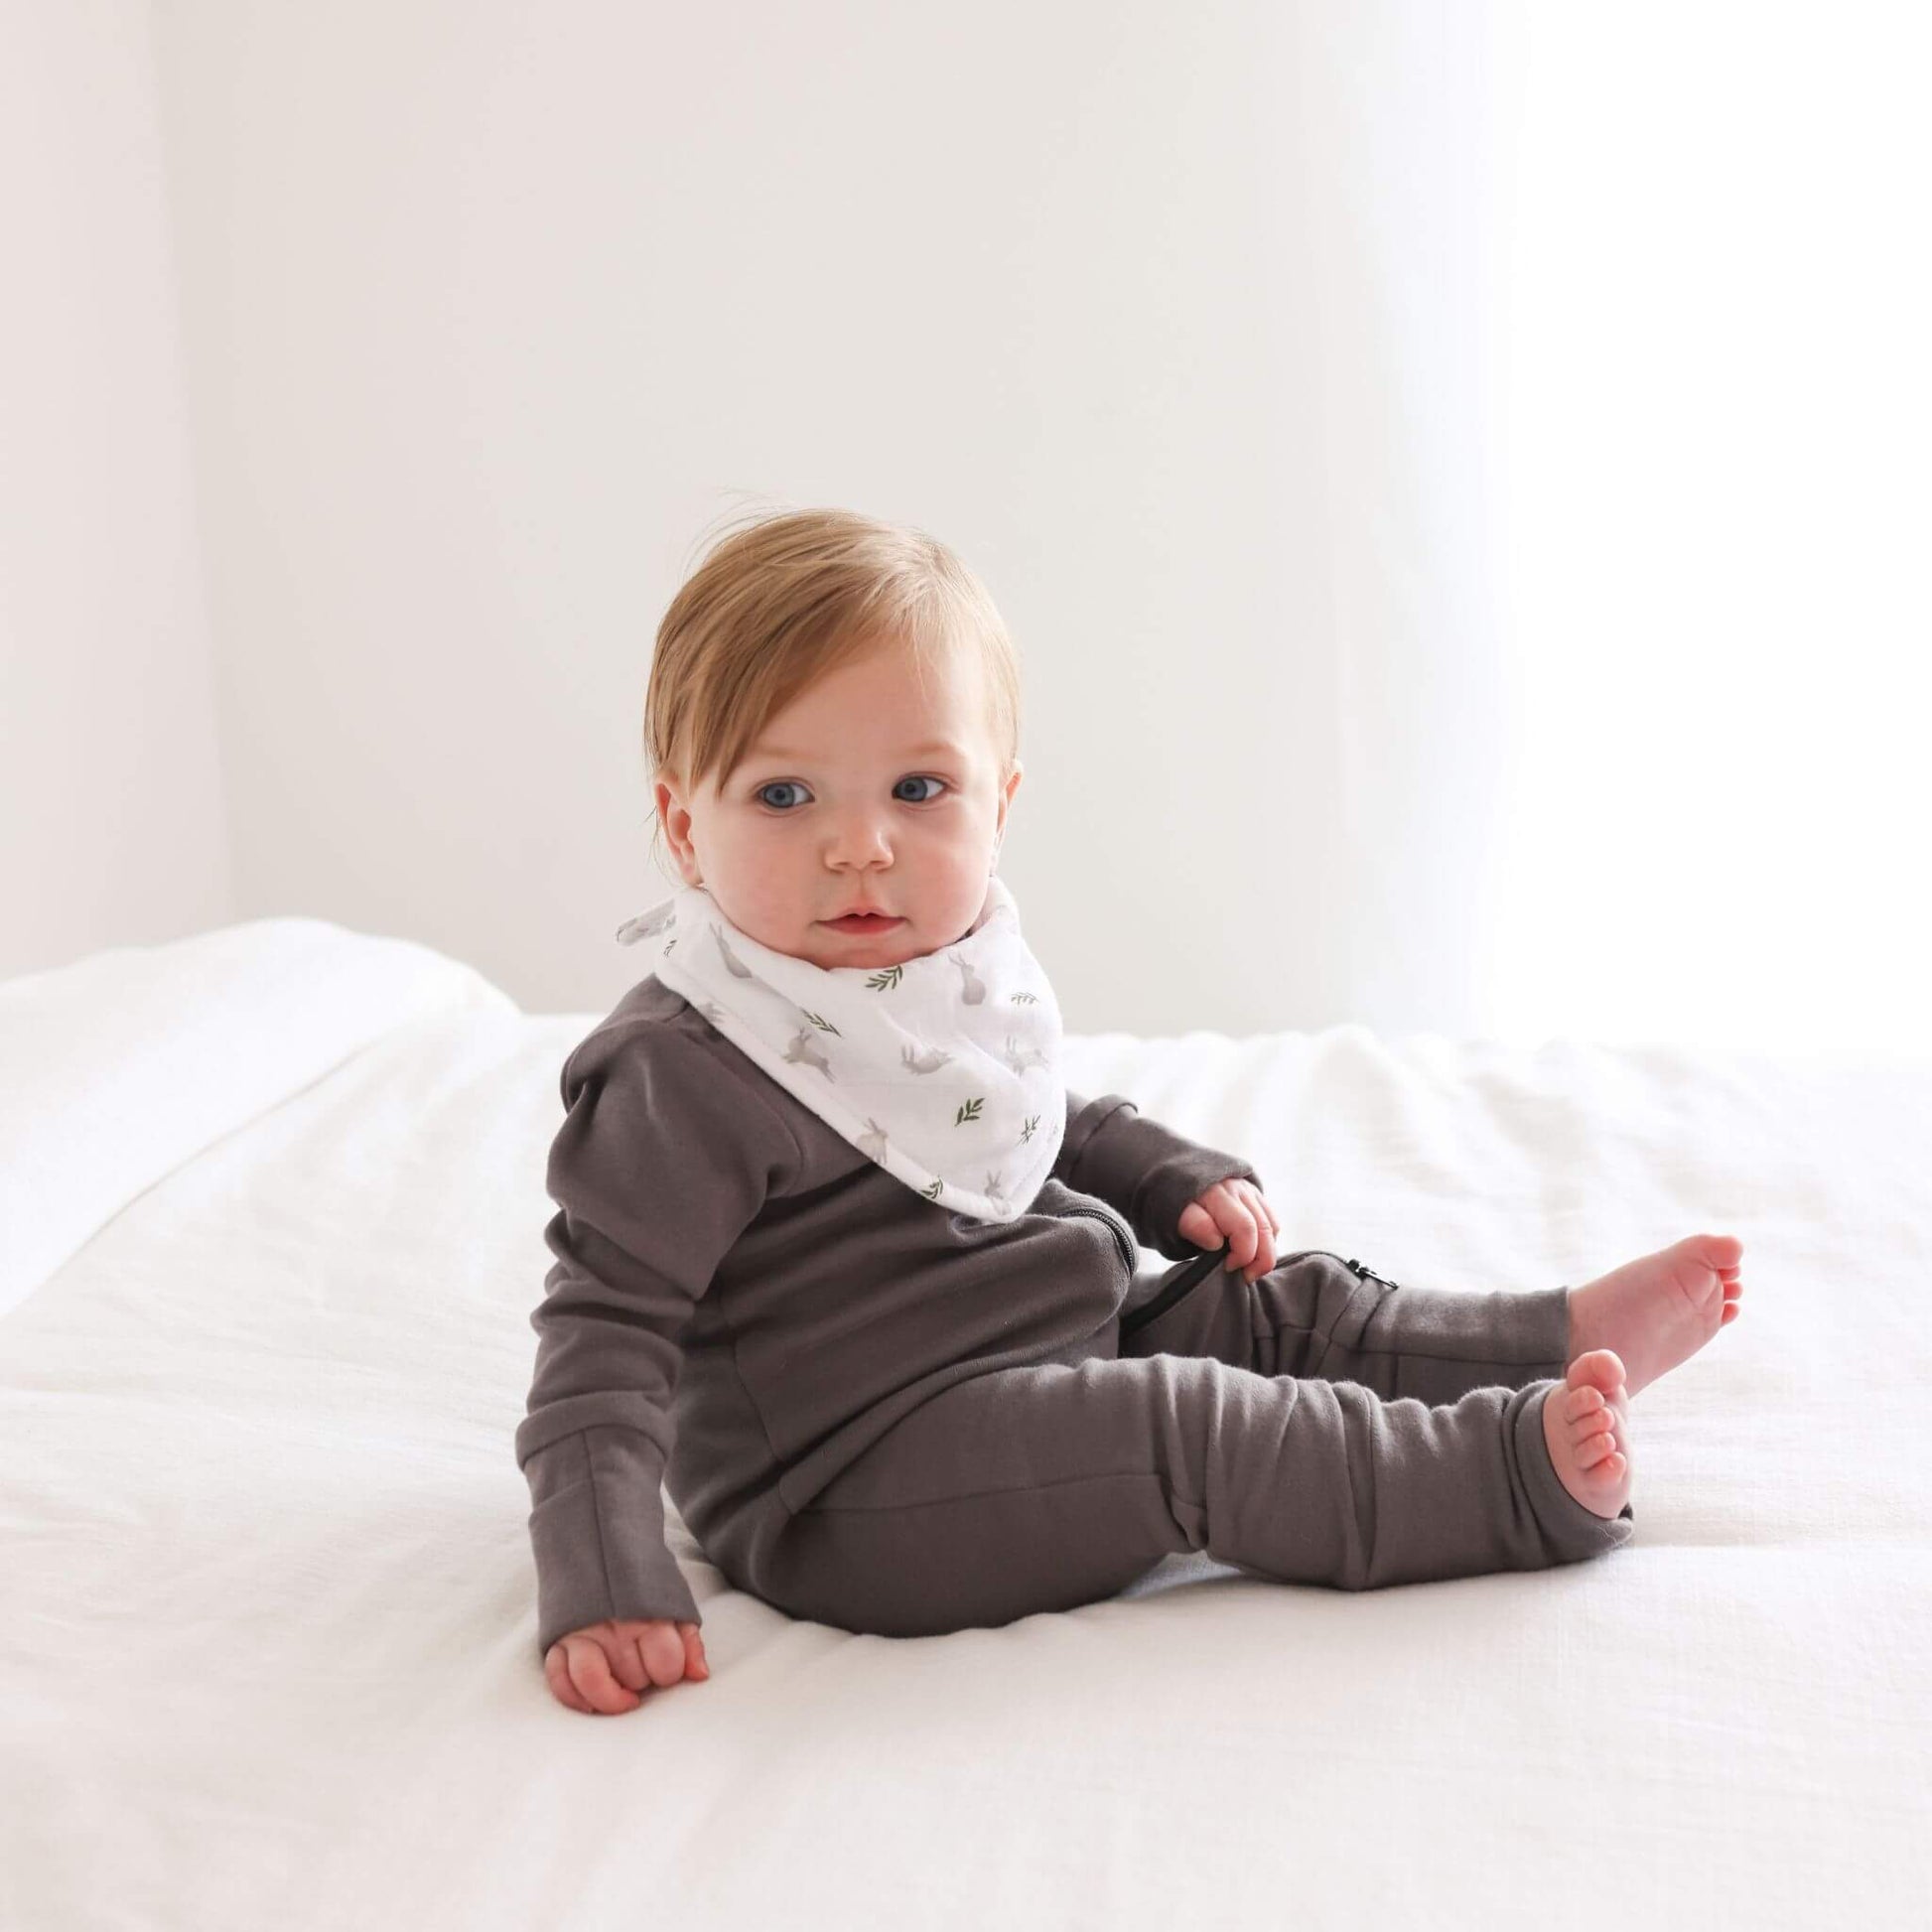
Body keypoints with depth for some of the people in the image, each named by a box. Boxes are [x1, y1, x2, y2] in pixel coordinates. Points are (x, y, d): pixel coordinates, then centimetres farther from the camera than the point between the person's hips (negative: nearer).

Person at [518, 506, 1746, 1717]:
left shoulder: (963, 977, 5)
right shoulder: (687, 1077, -23)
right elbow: (606, 1333, -23)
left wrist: (1179, 1180, 12)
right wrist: (604, 1589, -29)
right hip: (853, 1500, -9)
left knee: (1281, 1310, 9)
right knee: (1188, 1427, -22)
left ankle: (1568, 1340, 19)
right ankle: (1521, 1471, -13)